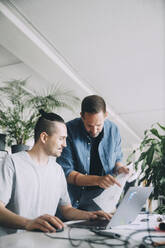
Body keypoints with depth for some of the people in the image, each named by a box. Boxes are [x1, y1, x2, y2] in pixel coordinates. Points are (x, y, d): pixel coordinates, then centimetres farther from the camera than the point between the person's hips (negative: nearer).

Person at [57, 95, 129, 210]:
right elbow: (65, 172, -13)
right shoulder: (69, 131, -13)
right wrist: (97, 180, -25)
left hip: (106, 199, 3)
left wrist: (119, 168, -7)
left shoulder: (113, 130, 0)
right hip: (76, 200, -2)